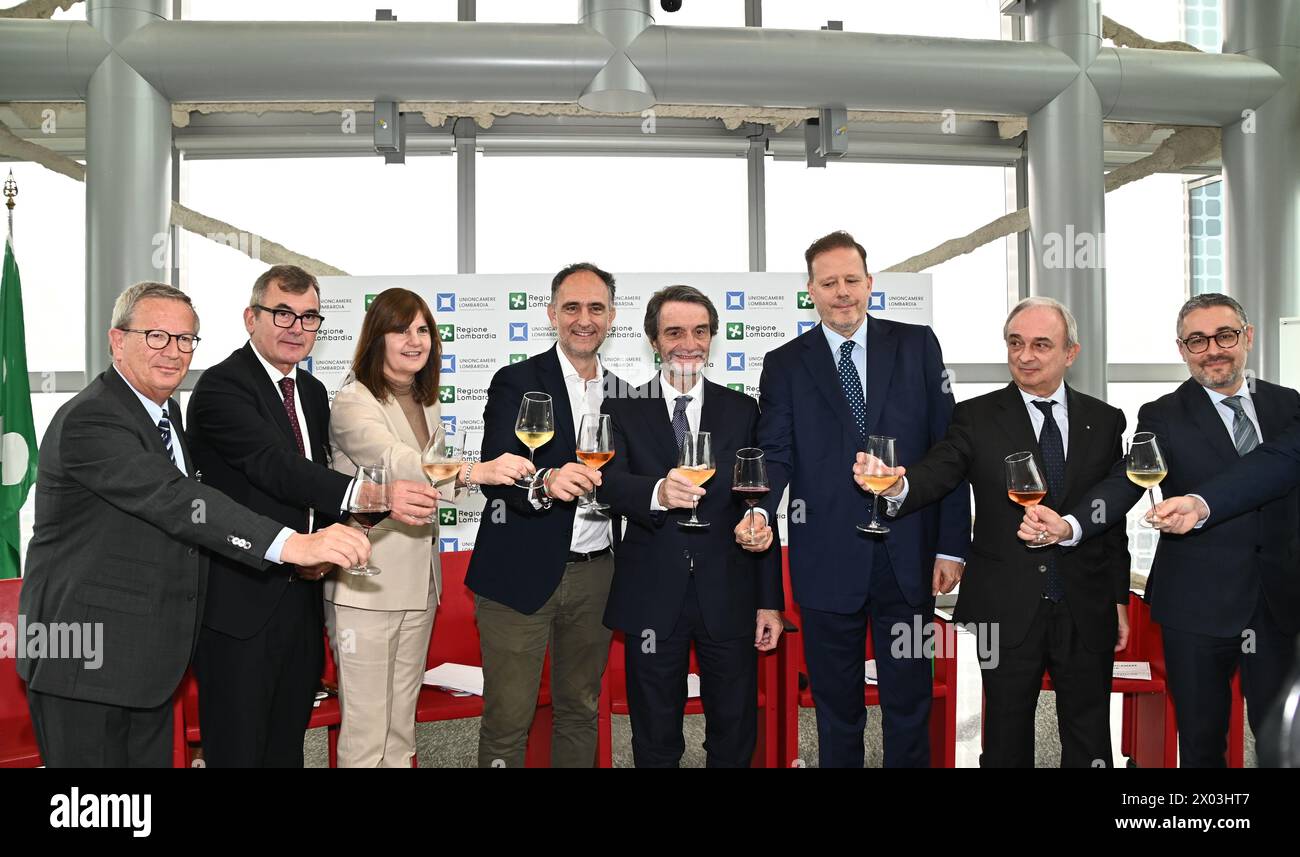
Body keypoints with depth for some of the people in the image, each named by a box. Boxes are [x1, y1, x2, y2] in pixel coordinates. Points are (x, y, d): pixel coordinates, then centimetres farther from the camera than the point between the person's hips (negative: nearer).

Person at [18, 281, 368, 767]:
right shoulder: (89, 421, -21)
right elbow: (177, 502, -33)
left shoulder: (164, 408, 10)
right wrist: (292, 545, -43)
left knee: (151, 757, 16)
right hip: (85, 660, -9)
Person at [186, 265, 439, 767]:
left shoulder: (313, 393, 12)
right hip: (241, 606, -7)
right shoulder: (221, 387, -13)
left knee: (287, 748, 19)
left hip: (301, 598, 7)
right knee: (239, 751, 3)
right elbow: (277, 467, -29)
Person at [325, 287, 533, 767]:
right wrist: (476, 471, -45)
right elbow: (395, 462, -30)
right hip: (365, 584, -7)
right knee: (365, 726, -2)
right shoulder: (353, 401, -11)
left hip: (419, 581, 7)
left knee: (403, 719, 15)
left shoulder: (426, 404, 14)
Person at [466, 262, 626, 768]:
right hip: (521, 574, -4)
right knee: (506, 722, 3)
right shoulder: (515, 383, -4)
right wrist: (545, 483, -35)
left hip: (595, 574, 5)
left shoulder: (620, 392, 12)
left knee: (580, 711, 16)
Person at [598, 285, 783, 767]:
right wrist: (657, 492, -36)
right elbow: (609, 485, -14)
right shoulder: (622, 410, 1)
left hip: (729, 596, 1)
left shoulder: (742, 410, 5)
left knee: (735, 737, 14)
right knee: (655, 742, 15)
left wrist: (770, 601, 2)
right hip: (652, 598, -1)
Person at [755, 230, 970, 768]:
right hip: (827, 563, 0)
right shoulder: (784, 365, 4)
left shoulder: (917, 345, 4)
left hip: (908, 558, 1)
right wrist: (760, 512, -26)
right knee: (836, 708, 13)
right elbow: (776, 454, -4)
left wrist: (952, 546, -2)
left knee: (910, 702, 13)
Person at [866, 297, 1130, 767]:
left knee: (1089, 743, 15)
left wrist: (1119, 598, 8)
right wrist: (898, 486, -40)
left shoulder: (1105, 421, 5)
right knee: (1007, 736, 12)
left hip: (1087, 611, 2)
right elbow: (936, 474, -17)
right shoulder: (976, 418, -2)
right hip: (1007, 610, -2)